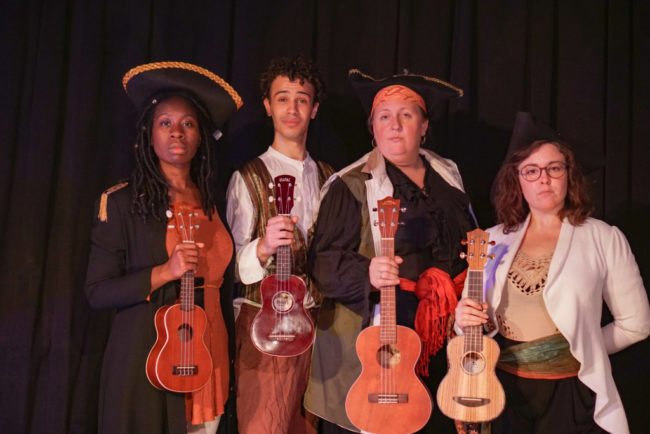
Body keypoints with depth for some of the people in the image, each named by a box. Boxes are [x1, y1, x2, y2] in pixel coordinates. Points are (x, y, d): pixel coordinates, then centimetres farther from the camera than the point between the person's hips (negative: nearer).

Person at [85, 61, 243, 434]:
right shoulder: (122, 202, -5)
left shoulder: (212, 203, 9)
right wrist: (164, 272, -20)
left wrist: (230, 361, 15)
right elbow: (97, 292, -8)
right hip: (148, 363, -4)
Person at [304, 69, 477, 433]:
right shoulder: (352, 186, -3)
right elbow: (324, 262, -10)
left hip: (444, 341, 5)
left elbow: (471, 247, 24)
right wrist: (366, 274, -27)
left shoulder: (447, 178, 13)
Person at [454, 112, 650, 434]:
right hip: (502, 388, 3)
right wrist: (464, 320, -9)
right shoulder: (494, 240, 5)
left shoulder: (604, 239, -5)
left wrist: (582, 350, -1)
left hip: (569, 394, -3)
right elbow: (474, 316, 12)